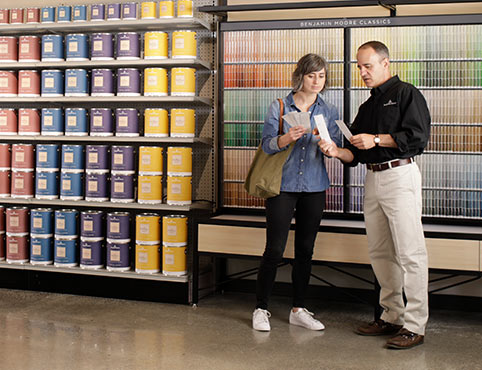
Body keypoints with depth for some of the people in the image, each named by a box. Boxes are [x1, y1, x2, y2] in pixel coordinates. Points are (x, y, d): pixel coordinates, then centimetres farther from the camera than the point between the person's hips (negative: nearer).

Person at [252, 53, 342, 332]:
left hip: (314, 187, 3)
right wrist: (286, 138, -27)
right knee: (275, 249, -5)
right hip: (283, 184, -3)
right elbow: (267, 144, -7)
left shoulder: (329, 111, 8)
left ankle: (299, 309, 19)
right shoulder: (279, 108, 1)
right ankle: (261, 309, 8)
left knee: (305, 249, 9)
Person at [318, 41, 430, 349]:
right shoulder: (368, 106, 22)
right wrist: (337, 151, -3)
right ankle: (392, 317, 19)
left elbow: (419, 136, -12)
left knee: (410, 252, -8)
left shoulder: (406, 93, 0)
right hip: (373, 179, 8)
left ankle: (415, 325, -5)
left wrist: (376, 139, -13)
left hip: (400, 175, -8)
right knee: (380, 252, 9)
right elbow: (356, 154, 18)